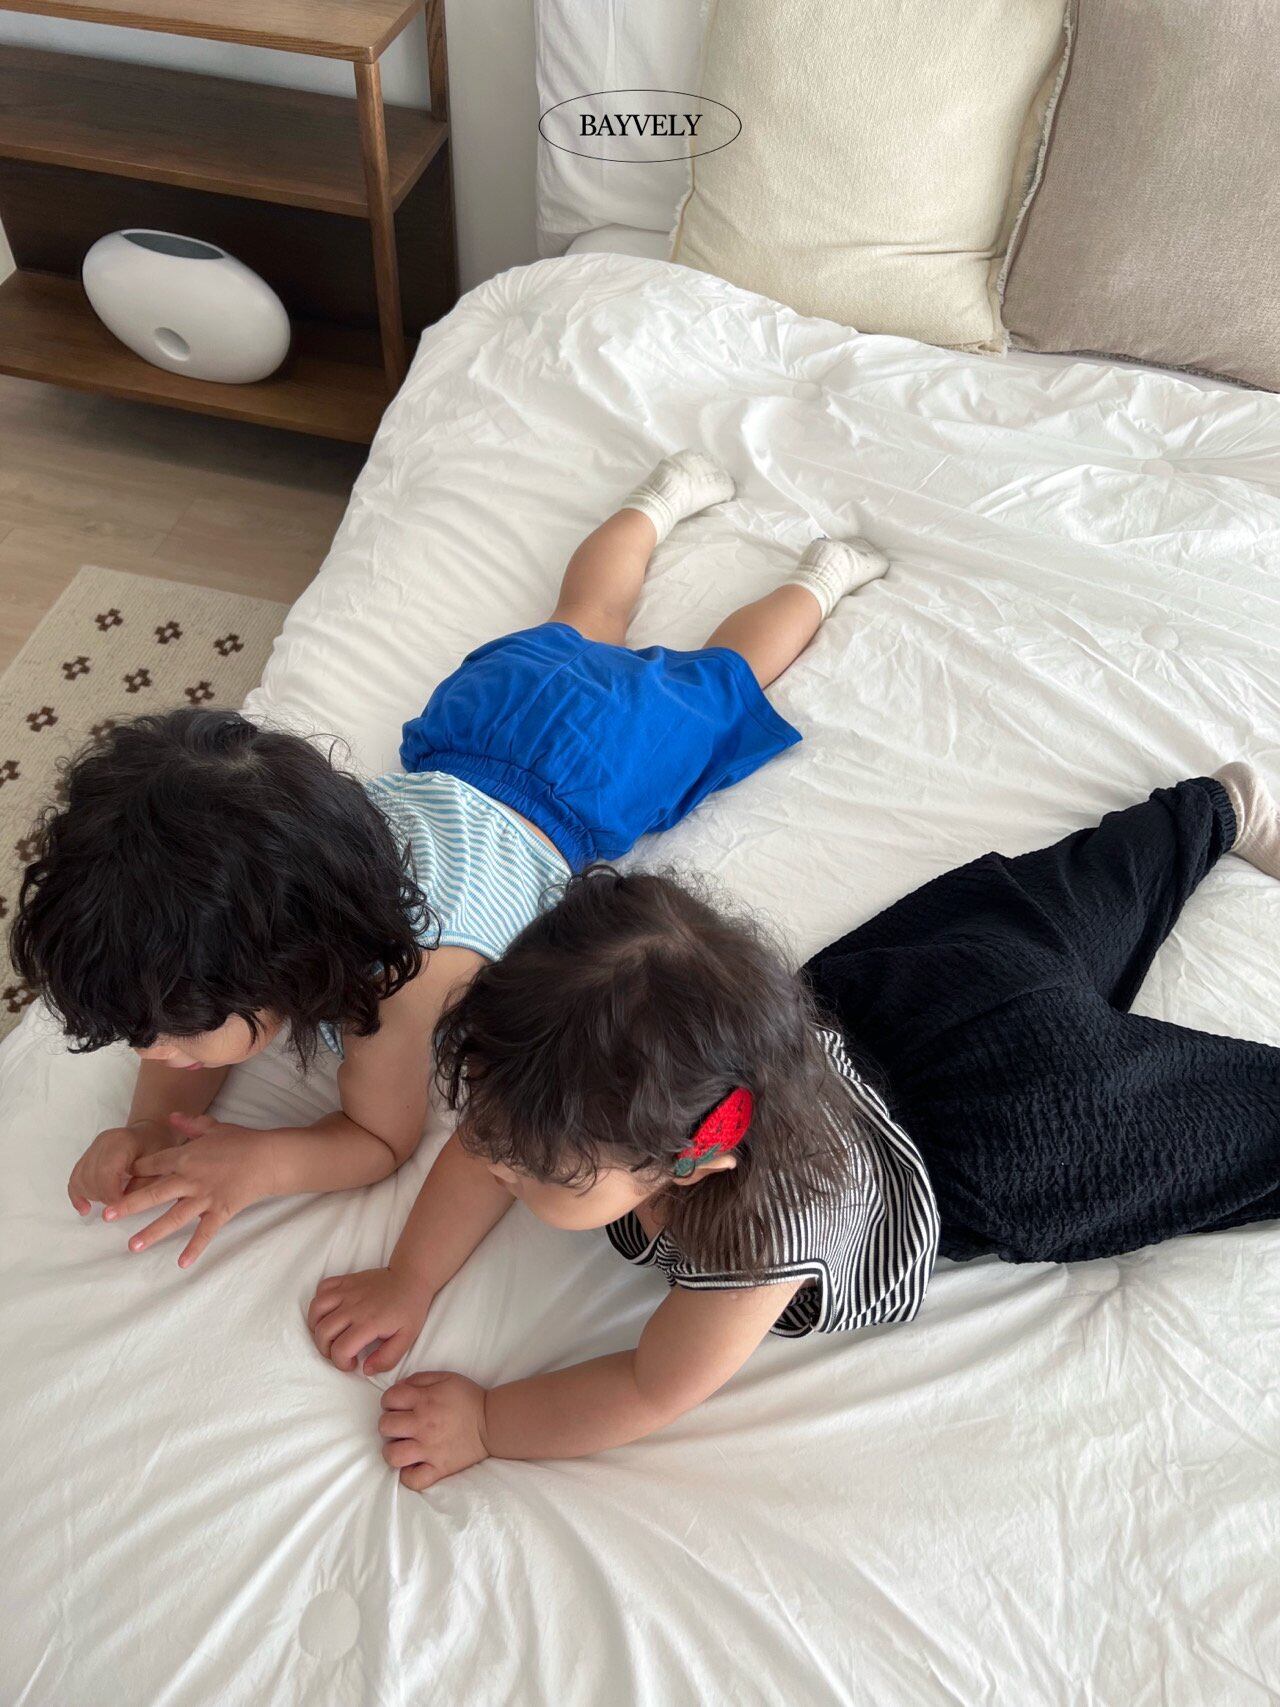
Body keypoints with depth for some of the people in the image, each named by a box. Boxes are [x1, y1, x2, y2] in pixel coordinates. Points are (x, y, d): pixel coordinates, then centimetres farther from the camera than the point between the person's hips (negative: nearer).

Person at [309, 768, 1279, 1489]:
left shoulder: (761, 1230, -43)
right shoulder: (600, 1075, -28)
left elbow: (654, 1392, -27)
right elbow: (490, 1144, -9)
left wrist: (484, 1424, -23)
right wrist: (409, 1285, -17)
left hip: (1012, 1146, -6)